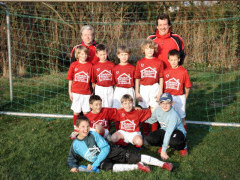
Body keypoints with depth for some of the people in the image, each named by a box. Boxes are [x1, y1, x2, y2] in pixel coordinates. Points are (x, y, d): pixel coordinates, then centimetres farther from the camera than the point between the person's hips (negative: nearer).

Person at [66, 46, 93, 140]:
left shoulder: (89, 65, 1)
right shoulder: (74, 65, 0)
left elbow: (91, 80, 2)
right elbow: (70, 79, 5)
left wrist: (92, 92, -1)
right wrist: (70, 92, 2)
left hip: (86, 93, 0)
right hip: (76, 93, 0)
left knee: (86, 113, 4)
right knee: (76, 112, 7)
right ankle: (75, 130, 23)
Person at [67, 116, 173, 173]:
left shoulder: (93, 135, -5)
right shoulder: (75, 144, 2)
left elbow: (105, 148, -11)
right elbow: (71, 159, 16)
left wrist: (95, 164, -19)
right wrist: (73, 167, -8)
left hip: (111, 152, -1)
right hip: (100, 161, 1)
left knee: (135, 157, -16)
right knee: (108, 167, -35)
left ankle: (163, 164, -15)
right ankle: (137, 166, -24)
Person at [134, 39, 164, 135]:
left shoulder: (158, 62, -1)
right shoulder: (140, 62, 3)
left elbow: (161, 78, 1)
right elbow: (137, 79, 6)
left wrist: (160, 92, -4)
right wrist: (137, 93, 3)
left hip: (154, 88, -2)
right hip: (143, 88, 2)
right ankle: (145, 133, 19)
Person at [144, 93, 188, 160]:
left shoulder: (173, 115, -30)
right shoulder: (158, 110, -10)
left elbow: (169, 133, -34)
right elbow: (151, 120, 12)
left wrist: (163, 150, -36)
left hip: (177, 132, -6)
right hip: (164, 130, 6)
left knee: (173, 142, -42)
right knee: (148, 140, -19)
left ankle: (182, 146, -4)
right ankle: (163, 145, 11)